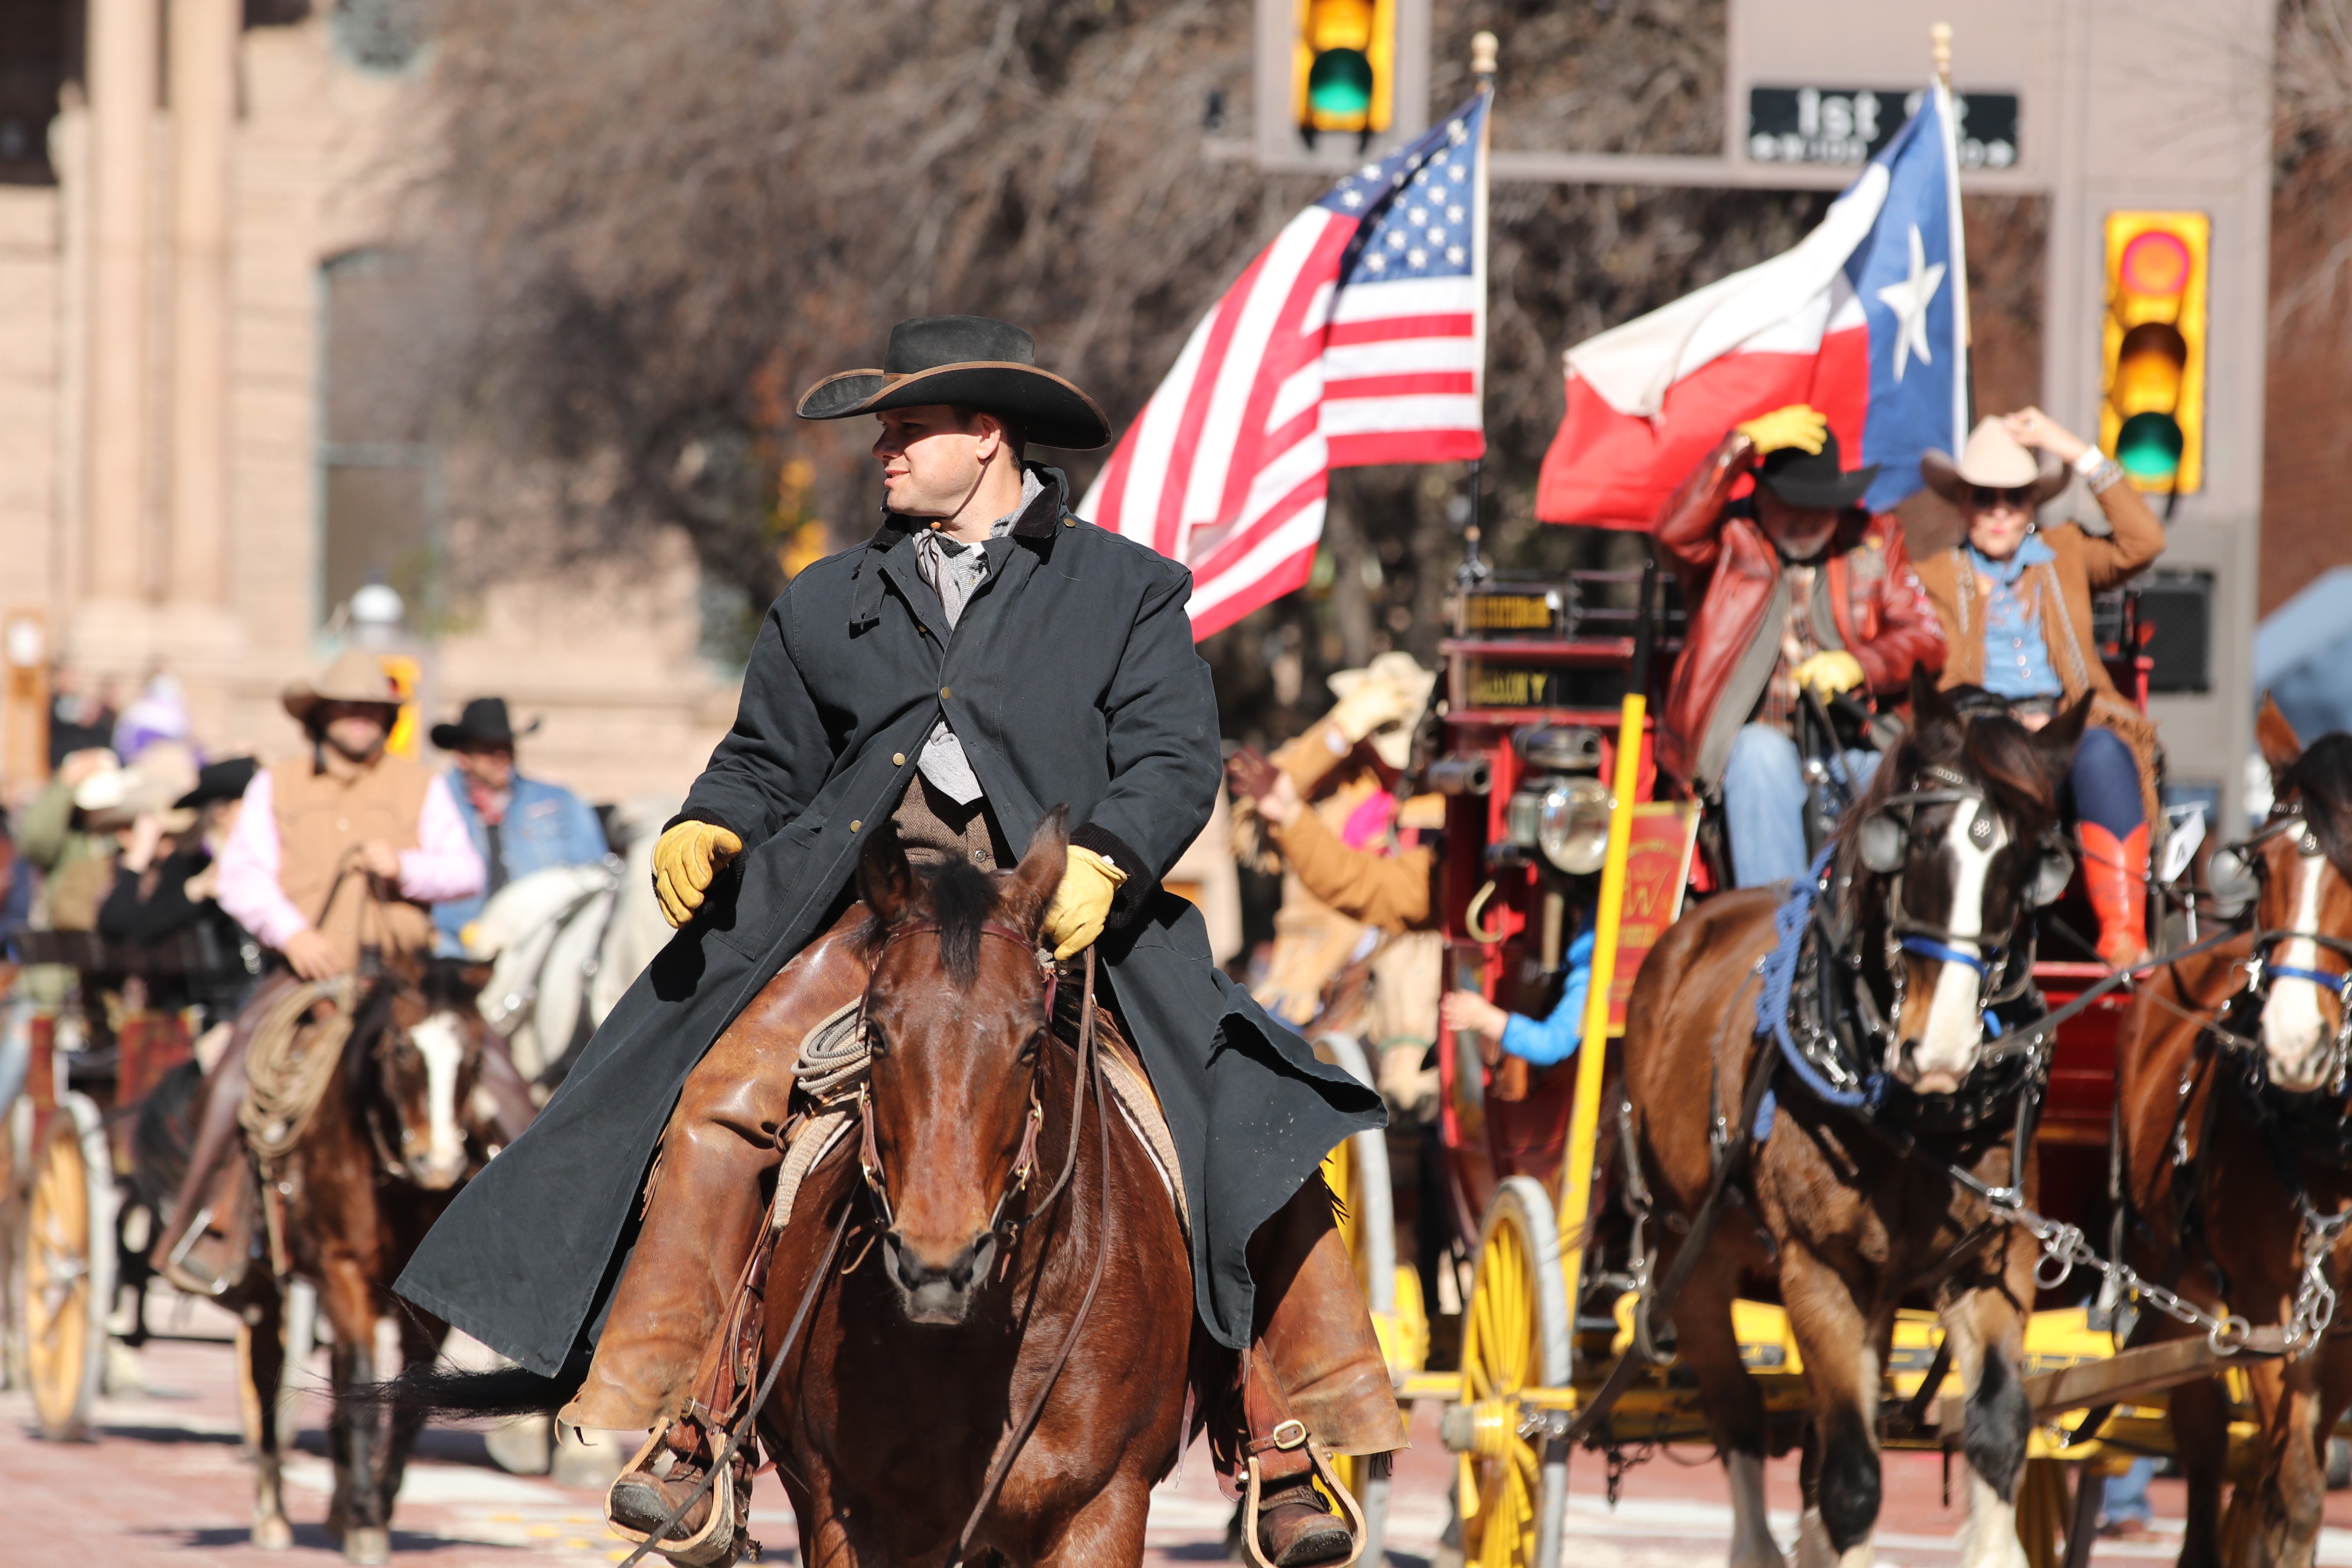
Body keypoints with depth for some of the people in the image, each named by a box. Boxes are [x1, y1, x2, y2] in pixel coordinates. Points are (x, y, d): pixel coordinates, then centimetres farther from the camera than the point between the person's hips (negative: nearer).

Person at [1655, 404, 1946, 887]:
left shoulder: (1874, 541, 15)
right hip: (1752, 734, -2)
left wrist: (1858, 665, -13)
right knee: (1762, 754, -36)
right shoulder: (1730, 538, 7)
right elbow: (1675, 530, -16)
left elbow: (1925, 639, 8)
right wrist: (1742, 446, -18)